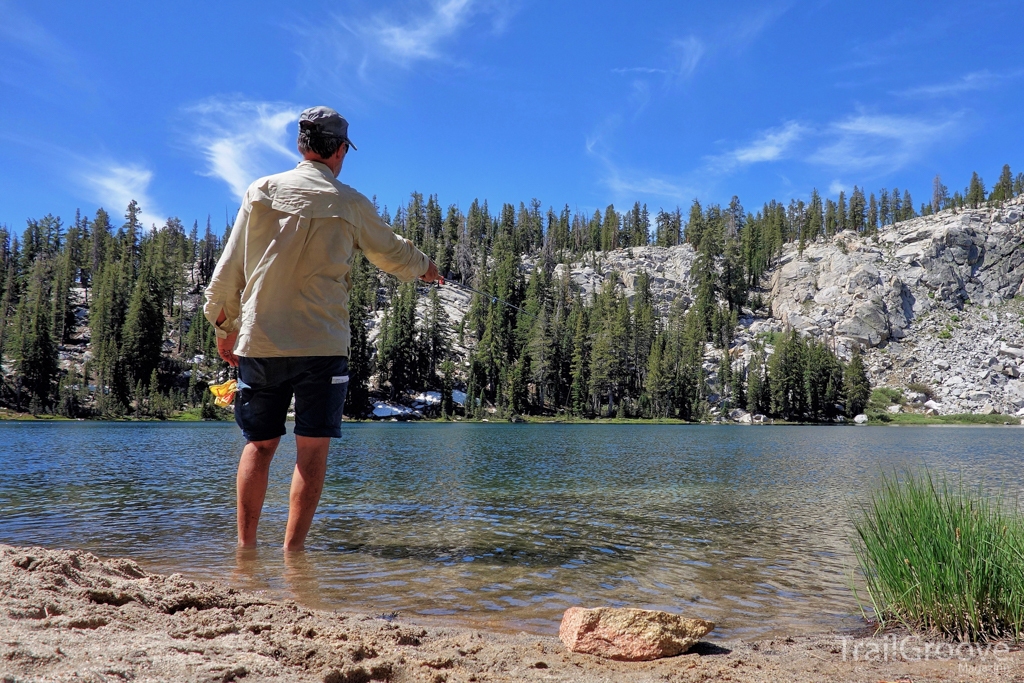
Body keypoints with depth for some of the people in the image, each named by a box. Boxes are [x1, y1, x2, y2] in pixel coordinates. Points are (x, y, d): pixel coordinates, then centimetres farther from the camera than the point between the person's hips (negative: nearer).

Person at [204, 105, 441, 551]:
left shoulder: (260, 192, 6)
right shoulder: (349, 204, 0)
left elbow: (229, 269, 7)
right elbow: (394, 254, 16)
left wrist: (225, 327, 18)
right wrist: (426, 268, 36)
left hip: (258, 342, 3)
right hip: (321, 346, -3)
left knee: (259, 443, 12)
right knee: (312, 447, 3)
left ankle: (245, 547, 13)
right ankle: (293, 549, 1)